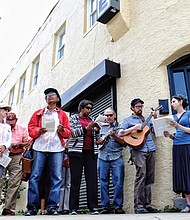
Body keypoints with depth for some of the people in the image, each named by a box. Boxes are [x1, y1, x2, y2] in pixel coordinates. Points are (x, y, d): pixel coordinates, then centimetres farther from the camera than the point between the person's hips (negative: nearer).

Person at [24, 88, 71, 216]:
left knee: (57, 177, -6)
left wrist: (62, 130, -9)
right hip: (40, 147, 0)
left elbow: (68, 133, 13)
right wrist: (38, 131, -10)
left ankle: (52, 206, 0)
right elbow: (31, 129, 11)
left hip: (57, 148, 0)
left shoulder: (62, 114, 19)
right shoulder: (38, 113, 21)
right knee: (35, 176, -6)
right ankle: (33, 206, 1)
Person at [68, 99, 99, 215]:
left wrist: (96, 130, 2)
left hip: (91, 151, 4)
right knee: (76, 179, -3)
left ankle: (93, 207, 1)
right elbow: (72, 133, -5)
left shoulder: (91, 119, 19)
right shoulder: (74, 118, 8)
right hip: (77, 151, -4)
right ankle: (73, 208, 2)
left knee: (92, 179, -2)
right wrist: (87, 128, -13)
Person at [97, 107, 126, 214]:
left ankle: (118, 206, 4)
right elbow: (98, 142, 17)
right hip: (103, 157, 3)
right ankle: (105, 206, 10)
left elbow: (123, 142, 0)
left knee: (118, 182, -5)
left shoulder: (119, 126, 9)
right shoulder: (102, 127, 17)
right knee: (103, 182, 2)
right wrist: (102, 139, -4)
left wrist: (114, 135, -12)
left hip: (116, 157, -2)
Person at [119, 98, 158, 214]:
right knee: (141, 176, -14)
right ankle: (139, 205, -9)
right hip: (138, 150, -5)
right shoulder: (128, 120, 11)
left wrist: (155, 118, 12)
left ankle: (147, 204, 8)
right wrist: (134, 128, -9)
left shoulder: (147, 119, 26)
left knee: (149, 177, 2)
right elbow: (120, 133, -1)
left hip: (151, 150, 5)